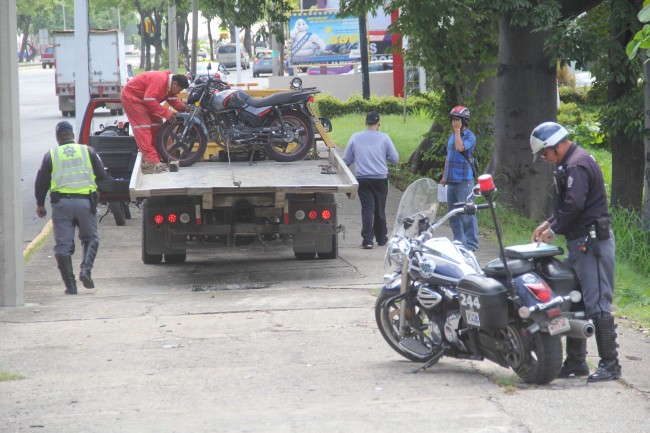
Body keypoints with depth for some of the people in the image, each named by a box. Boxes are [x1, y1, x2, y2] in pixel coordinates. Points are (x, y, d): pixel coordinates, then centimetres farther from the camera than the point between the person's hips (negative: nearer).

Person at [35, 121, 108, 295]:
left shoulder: (51, 155, 6)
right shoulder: (88, 151, 7)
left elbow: (41, 182, 7)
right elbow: (102, 175, 9)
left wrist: (40, 204, 19)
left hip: (61, 203, 0)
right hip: (85, 201, 0)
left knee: (63, 245, 4)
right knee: (90, 238, 15)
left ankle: (70, 285, 0)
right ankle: (86, 270, -9)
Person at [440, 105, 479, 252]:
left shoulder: (470, 136, -7)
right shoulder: (452, 136, 17)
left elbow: (460, 148, -26)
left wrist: (457, 131, -15)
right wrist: (444, 176, 23)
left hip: (464, 180, -8)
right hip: (451, 180, 8)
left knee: (467, 213, -9)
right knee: (453, 213, 11)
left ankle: (471, 244, -8)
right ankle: (458, 241, 19)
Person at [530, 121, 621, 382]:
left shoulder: (577, 165, -16)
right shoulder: (571, 163, 18)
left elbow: (574, 205, -24)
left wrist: (554, 229, -11)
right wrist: (549, 223, 14)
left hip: (591, 243, -11)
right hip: (580, 243, 11)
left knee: (597, 304, -11)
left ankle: (610, 364, -9)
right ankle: (576, 361, 20)